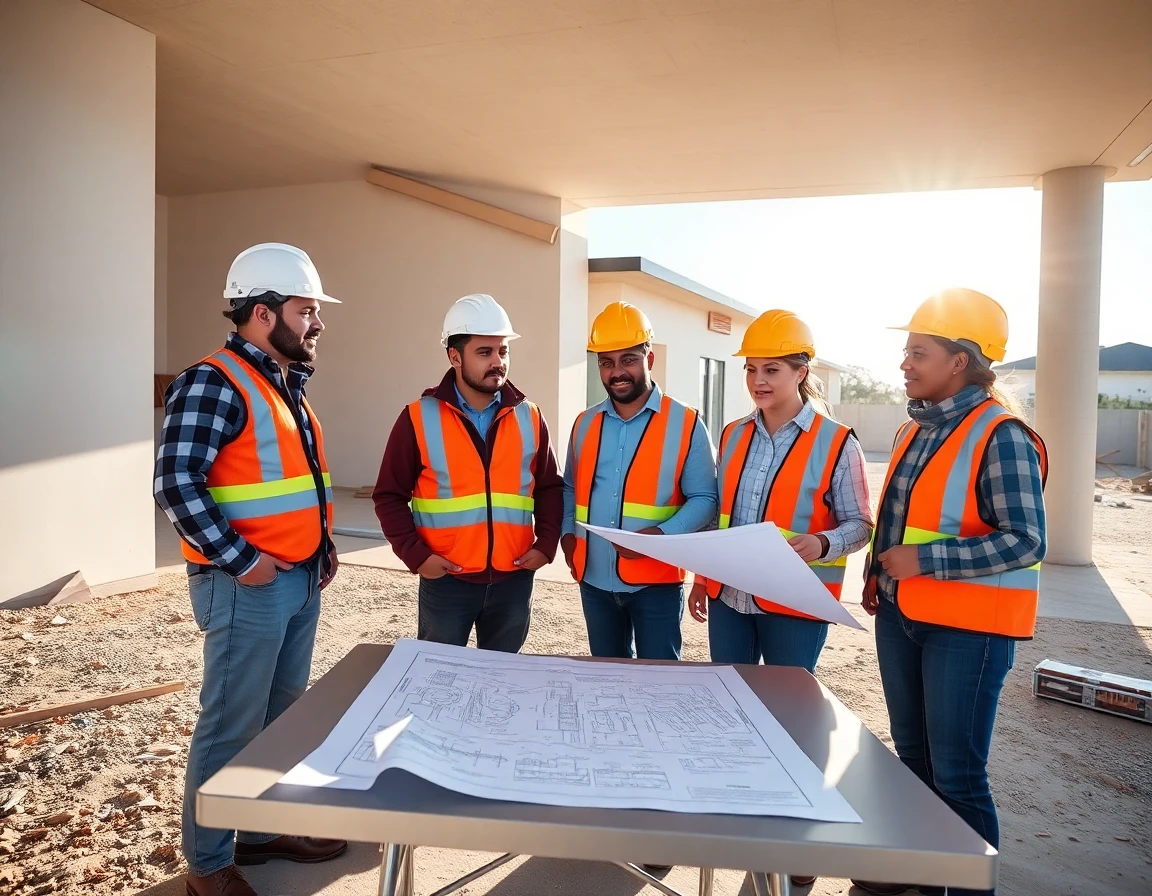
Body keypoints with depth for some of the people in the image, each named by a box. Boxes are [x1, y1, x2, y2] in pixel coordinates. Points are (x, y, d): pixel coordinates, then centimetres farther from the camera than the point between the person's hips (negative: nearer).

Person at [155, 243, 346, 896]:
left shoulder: (286, 384, 14)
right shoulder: (213, 384, -15)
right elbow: (177, 485, -21)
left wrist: (323, 544, 12)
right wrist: (241, 560, -21)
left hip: (302, 582, 9)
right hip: (248, 587, -9)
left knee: (283, 716, 18)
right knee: (233, 726, 4)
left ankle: (266, 830, 35)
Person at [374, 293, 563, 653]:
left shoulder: (529, 417, 3)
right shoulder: (419, 418, -5)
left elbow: (550, 487, 9)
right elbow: (390, 496, -2)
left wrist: (546, 544, -2)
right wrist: (415, 554, -11)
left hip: (514, 580, 3)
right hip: (445, 581, -2)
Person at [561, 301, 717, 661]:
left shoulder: (685, 424, -6)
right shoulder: (585, 424, 8)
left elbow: (704, 498, -7)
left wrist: (661, 534, -22)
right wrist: (568, 532, 0)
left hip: (656, 581, -4)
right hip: (594, 579, 5)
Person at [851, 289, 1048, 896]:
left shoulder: (1001, 435, -16)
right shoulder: (914, 430, 8)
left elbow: (1025, 542, -20)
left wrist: (925, 561, -23)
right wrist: (876, 572, 9)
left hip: (968, 624, -8)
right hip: (901, 614, 8)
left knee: (957, 773, 1)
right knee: (913, 754, 21)